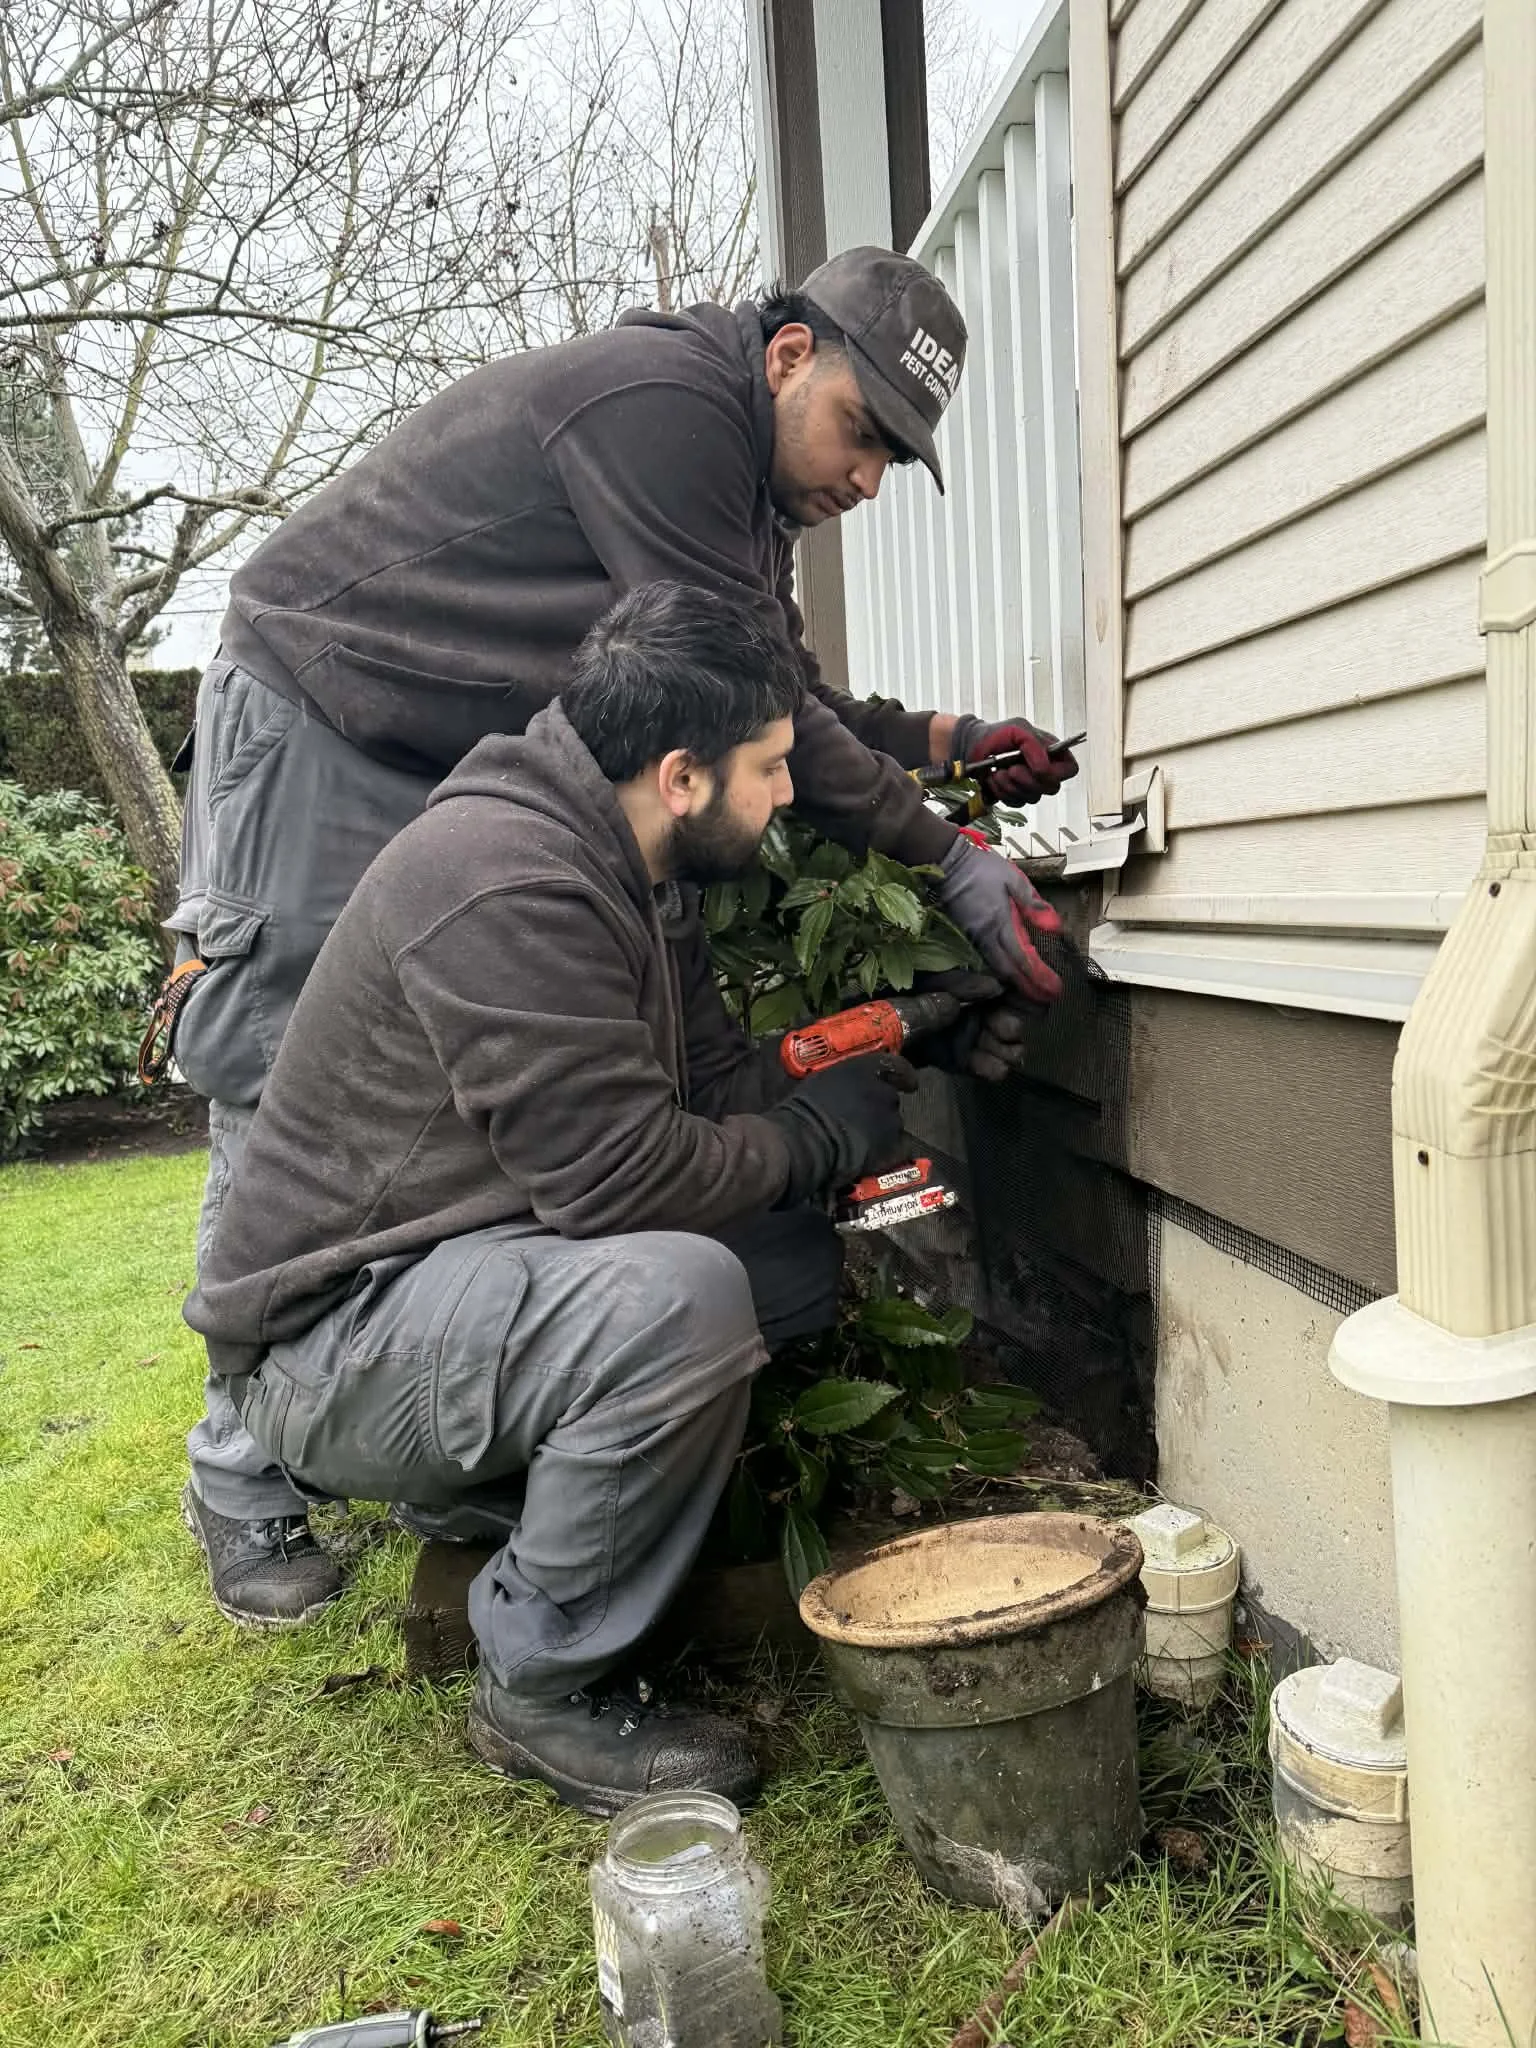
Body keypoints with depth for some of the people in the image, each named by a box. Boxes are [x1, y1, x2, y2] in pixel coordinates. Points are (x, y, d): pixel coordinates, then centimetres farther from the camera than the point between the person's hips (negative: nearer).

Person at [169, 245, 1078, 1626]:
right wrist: (950, 861, -21)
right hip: (314, 719, -9)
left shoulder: (746, 493, 9)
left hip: (465, 774, 9)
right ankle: (247, 1485, 7)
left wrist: (945, 736, 0)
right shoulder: (660, 401, -22)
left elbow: (789, 702, 12)